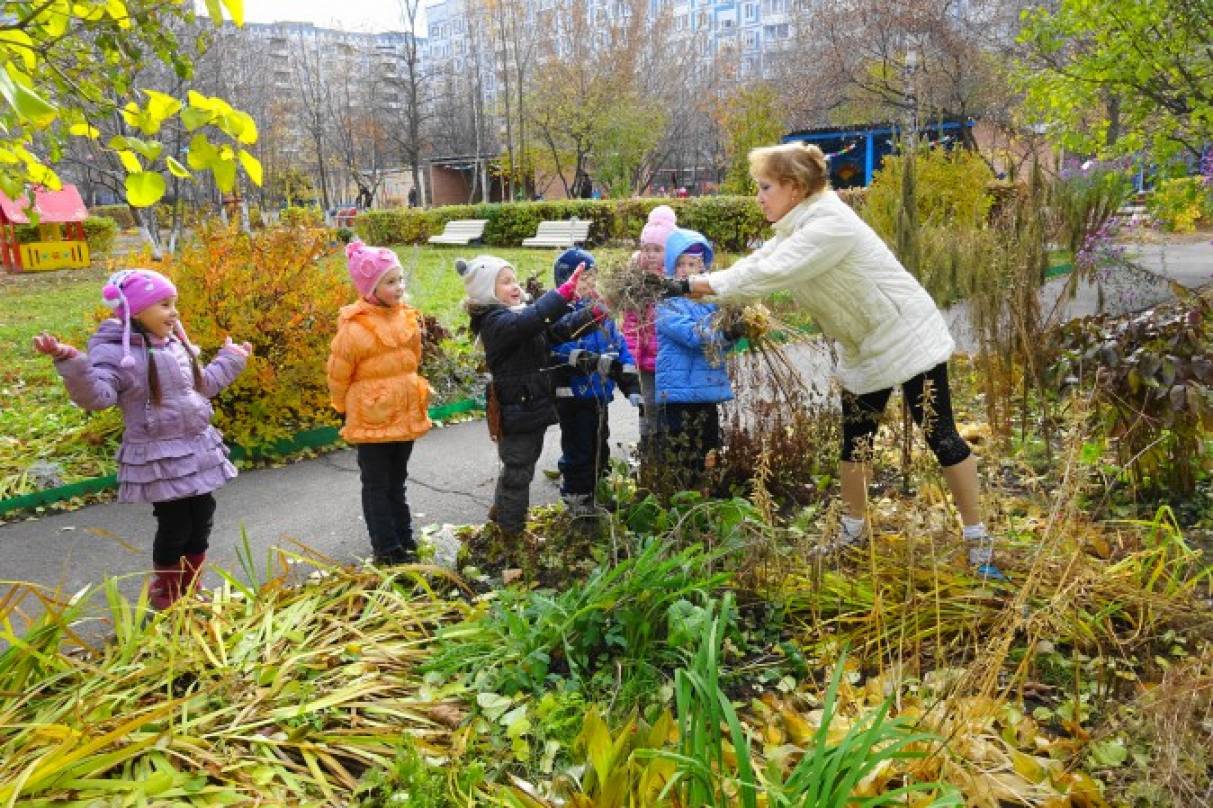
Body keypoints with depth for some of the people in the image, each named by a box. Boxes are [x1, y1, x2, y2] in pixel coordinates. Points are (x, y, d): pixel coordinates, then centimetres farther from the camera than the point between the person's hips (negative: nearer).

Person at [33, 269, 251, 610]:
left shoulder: (175, 345, 10)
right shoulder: (116, 352, -15)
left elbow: (203, 385, 25)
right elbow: (96, 395, -30)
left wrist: (230, 359, 32)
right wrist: (68, 360, -44)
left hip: (197, 450, 7)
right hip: (159, 457, -7)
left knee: (201, 523, 13)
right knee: (174, 528, 0)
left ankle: (190, 589, 32)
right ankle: (165, 594, 24)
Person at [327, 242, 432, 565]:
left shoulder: (408, 318, 0)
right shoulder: (355, 329, -20)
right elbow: (338, 377, -8)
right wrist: (348, 409, 3)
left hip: (405, 416, 6)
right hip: (371, 421, -6)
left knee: (397, 483, 20)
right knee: (377, 487, 6)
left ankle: (404, 539, 32)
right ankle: (387, 549, 15)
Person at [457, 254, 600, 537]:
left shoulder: (519, 313, 11)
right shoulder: (495, 321, -18)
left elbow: (558, 331, 9)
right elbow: (531, 320, -38)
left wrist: (590, 314, -4)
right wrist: (564, 292, -44)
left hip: (532, 407, 9)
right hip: (516, 410, -9)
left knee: (516, 468, 23)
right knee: (518, 471, 2)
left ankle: (500, 514, 41)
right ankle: (512, 533, 16)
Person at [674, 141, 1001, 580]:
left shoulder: (830, 224, -26)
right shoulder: (797, 228, 6)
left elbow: (774, 272, -31)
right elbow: (759, 262, 1)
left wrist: (714, 284, -23)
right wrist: (698, 283, -10)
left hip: (907, 340, -9)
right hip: (862, 351, 10)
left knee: (940, 437, -4)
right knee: (855, 442, 14)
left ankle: (978, 540, 9)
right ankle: (854, 532, 29)